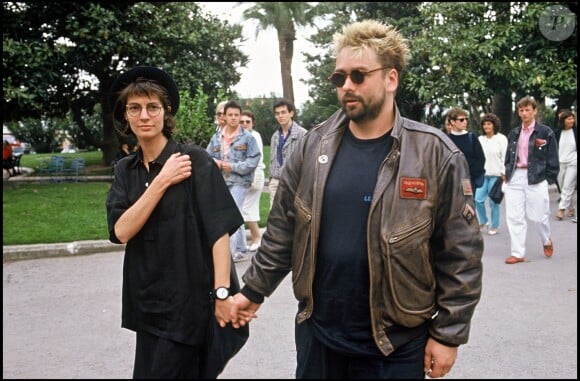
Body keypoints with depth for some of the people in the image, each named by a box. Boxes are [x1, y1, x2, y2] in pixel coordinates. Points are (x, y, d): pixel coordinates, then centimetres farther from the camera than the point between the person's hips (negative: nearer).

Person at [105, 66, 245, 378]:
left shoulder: (194, 160, -11)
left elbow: (219, 230, -15)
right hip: (145, 301, 6)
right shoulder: (125, 170, 5)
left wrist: (222, 292, -21)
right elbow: (121, 231, -8)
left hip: (186, 301, -6)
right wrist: (162, 181, -15)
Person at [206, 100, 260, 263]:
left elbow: (254, 160, -9)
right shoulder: (216, 137, 8)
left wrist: (233, 167, -14)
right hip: (221, 182, 5)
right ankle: (242, 251, 26)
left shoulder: (248, 137, -5)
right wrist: (215, 162, -12)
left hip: (239, 181, -5)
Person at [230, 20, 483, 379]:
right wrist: (254, 290, 7)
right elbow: (283, 229, 6)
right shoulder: (313, 146, -1)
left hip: (395, 342, -3)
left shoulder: (436, 154, -11)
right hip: (316, 331, 4)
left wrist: (448, 333, -7)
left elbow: (461, 254, -8)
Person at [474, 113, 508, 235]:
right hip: (482, 175, 4)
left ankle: (494, 226, 14)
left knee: (494, 202, 0)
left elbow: (505, 157, -4)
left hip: (496, 175, -4)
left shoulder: (501, 138, -3)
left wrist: (504, 174, -7)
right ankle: (483, 221, 20)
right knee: (478, 199, -3)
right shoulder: (480, 139, 8)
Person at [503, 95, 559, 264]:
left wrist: (549, 180, -8)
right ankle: (518, 253, 9)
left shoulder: (546, 132, -2)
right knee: (514, 217, 2)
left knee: (539, 215, 5)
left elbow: (552, 160, -3)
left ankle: (547, 241, 35)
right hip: (514, 178, 4)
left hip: (536, 179, -4)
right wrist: (507, 175, 8)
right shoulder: (514, 133, 13)